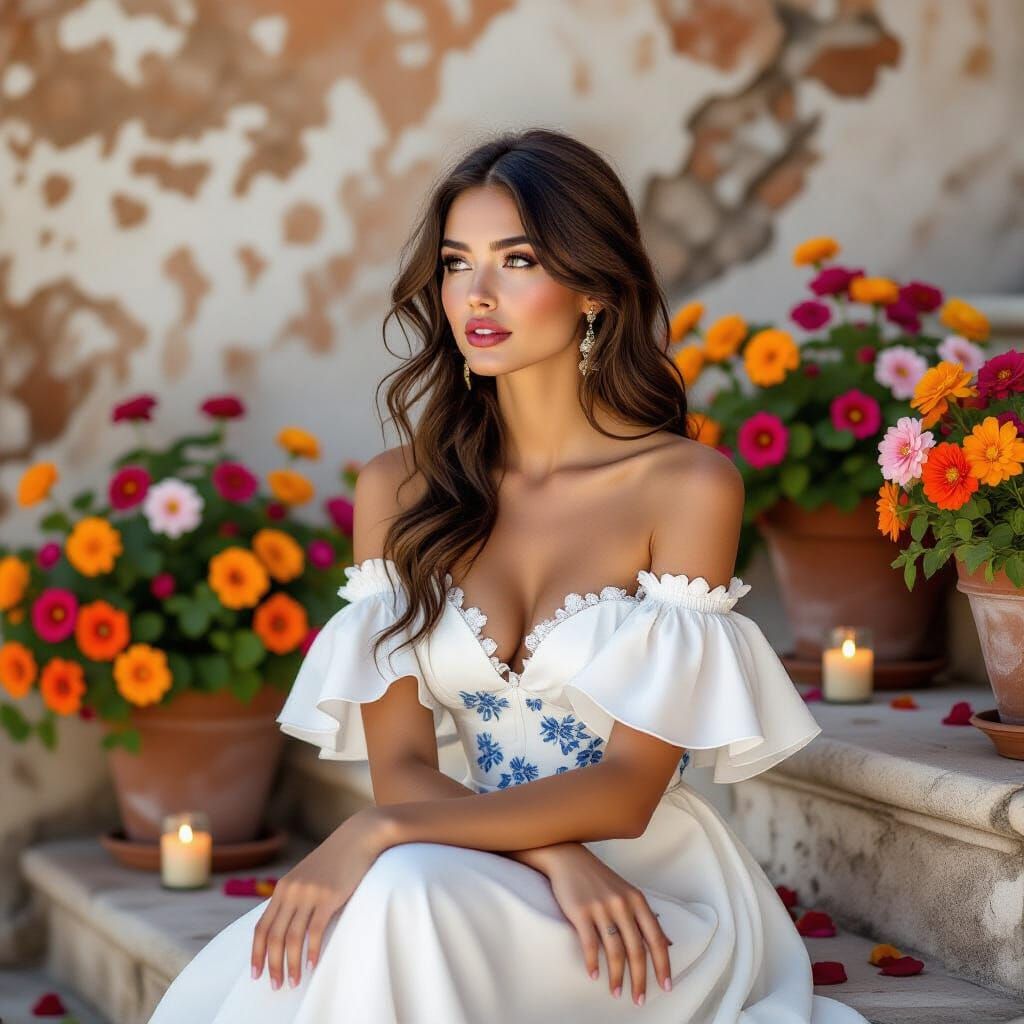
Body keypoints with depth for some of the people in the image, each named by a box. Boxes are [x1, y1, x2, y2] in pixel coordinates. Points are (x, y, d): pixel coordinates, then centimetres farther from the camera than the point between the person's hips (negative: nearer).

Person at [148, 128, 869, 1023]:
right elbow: (401, 766, 1)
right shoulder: (401, 489, 6)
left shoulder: (688, 485, -7)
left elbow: (628, 786, -11)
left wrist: (382, 833, -21)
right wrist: (553, 855, -18)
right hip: (496, 889, 4)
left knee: (406, 894, -35)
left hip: (659, 887, -4)